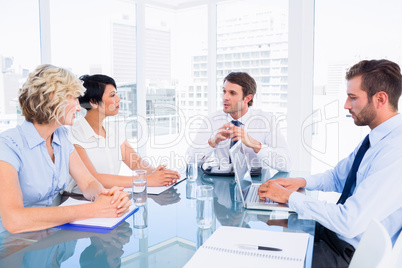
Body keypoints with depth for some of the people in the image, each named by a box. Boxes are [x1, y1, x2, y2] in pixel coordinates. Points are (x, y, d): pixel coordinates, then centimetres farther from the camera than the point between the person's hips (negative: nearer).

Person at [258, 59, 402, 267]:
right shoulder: (375, 139, 4)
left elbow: (350, 222, -31)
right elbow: (337, 177, 17)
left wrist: (289, 196, -22)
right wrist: (302, 182, -2)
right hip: (335, 230, 8)